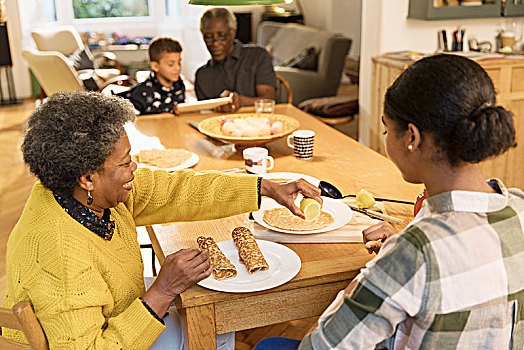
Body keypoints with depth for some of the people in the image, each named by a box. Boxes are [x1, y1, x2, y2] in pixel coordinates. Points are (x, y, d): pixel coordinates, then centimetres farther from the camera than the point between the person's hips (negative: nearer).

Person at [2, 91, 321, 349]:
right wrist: (163, 292, -37)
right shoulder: (60, 255, -38)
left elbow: (175, 190, -7)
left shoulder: (97, 190, -14)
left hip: (112, 322, 8)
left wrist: (269, 189, -7)